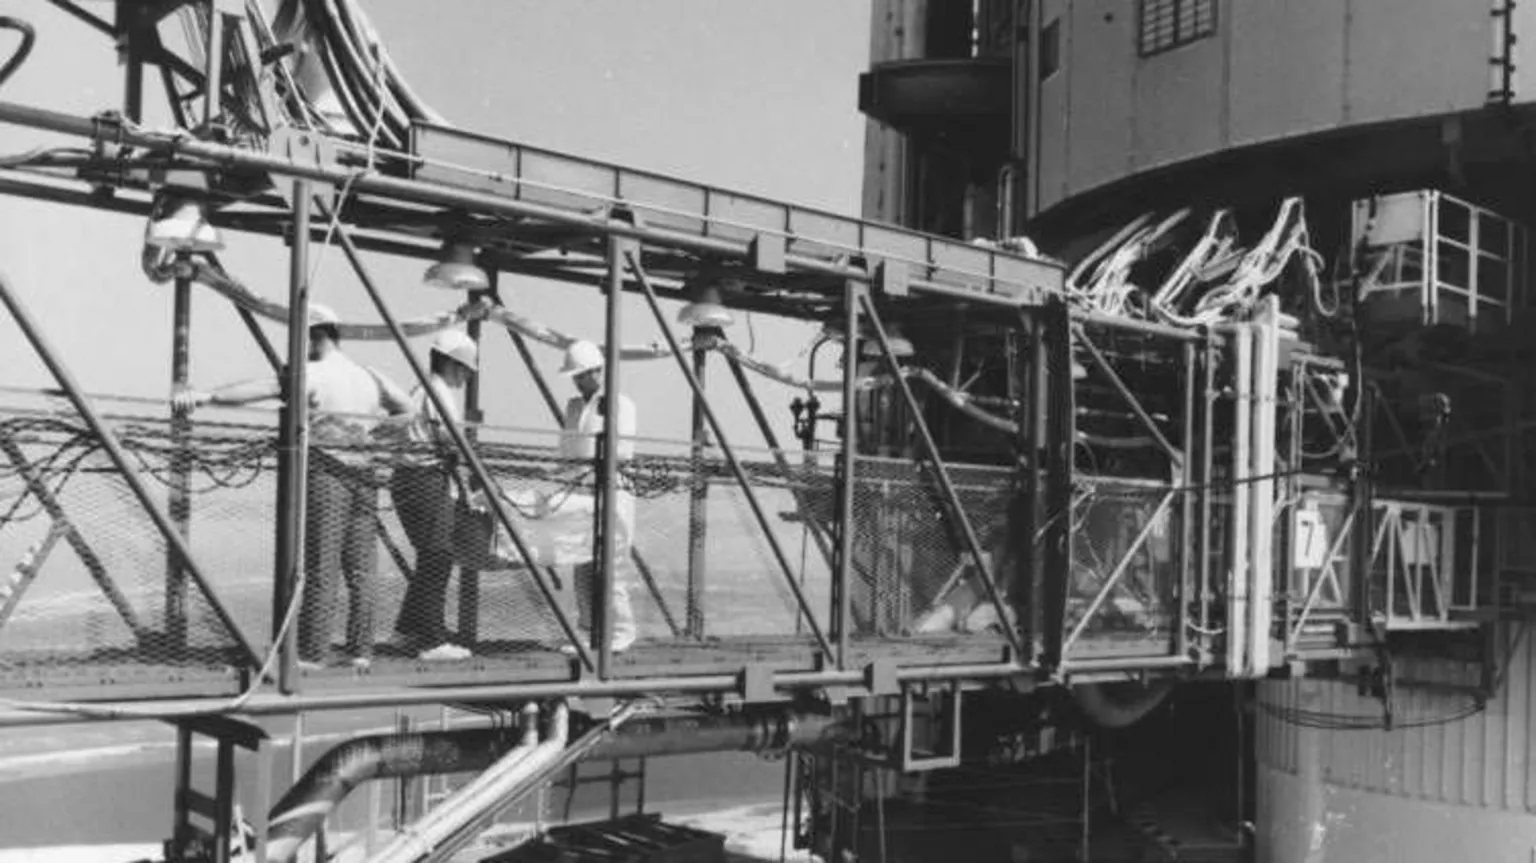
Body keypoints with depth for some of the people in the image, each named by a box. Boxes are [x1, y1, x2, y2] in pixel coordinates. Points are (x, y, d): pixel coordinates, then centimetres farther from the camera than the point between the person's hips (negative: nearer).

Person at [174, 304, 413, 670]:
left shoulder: (314, 374, -8)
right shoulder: (370, 377, 11)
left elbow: (264, 387, -22)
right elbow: (408, 408, 22)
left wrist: (205, 396, -31)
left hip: (325, 474, -6)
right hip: (363, 476, 6)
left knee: (322, 569, -3)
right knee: (361, 569, 8)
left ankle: (313, 654, 1)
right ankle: (361, 652, 11)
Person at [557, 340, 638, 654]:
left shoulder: (619, 403, -5)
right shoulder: (574, 406, 17)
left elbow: (622, 451, -12)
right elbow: (567, 450, 16)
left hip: (612, 489, -7)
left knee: (611, 565, -8)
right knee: (583, 569, 6)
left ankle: (620, 633, -1)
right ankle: (590, 632, 12)